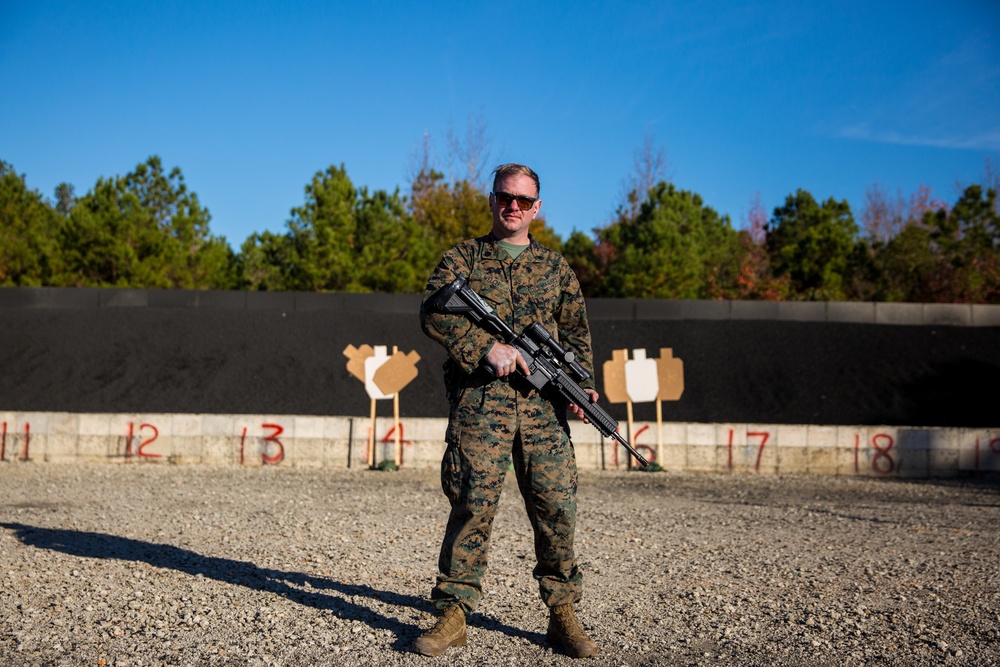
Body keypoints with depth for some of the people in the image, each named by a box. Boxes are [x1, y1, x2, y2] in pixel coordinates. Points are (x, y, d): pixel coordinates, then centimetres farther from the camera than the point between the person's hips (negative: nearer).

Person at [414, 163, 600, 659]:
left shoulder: (555, 266, 19)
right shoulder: (463, 257, 12)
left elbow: (577, 333, 18)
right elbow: (432, 312, -2)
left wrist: (581, 384, 1)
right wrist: (487, 346, -14)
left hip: (542, 404, 2)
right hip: (479, 401, -2)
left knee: (556, 506, -1)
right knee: (473, 503, -8)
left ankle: (562, 614, 11)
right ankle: (453, 613, 4)